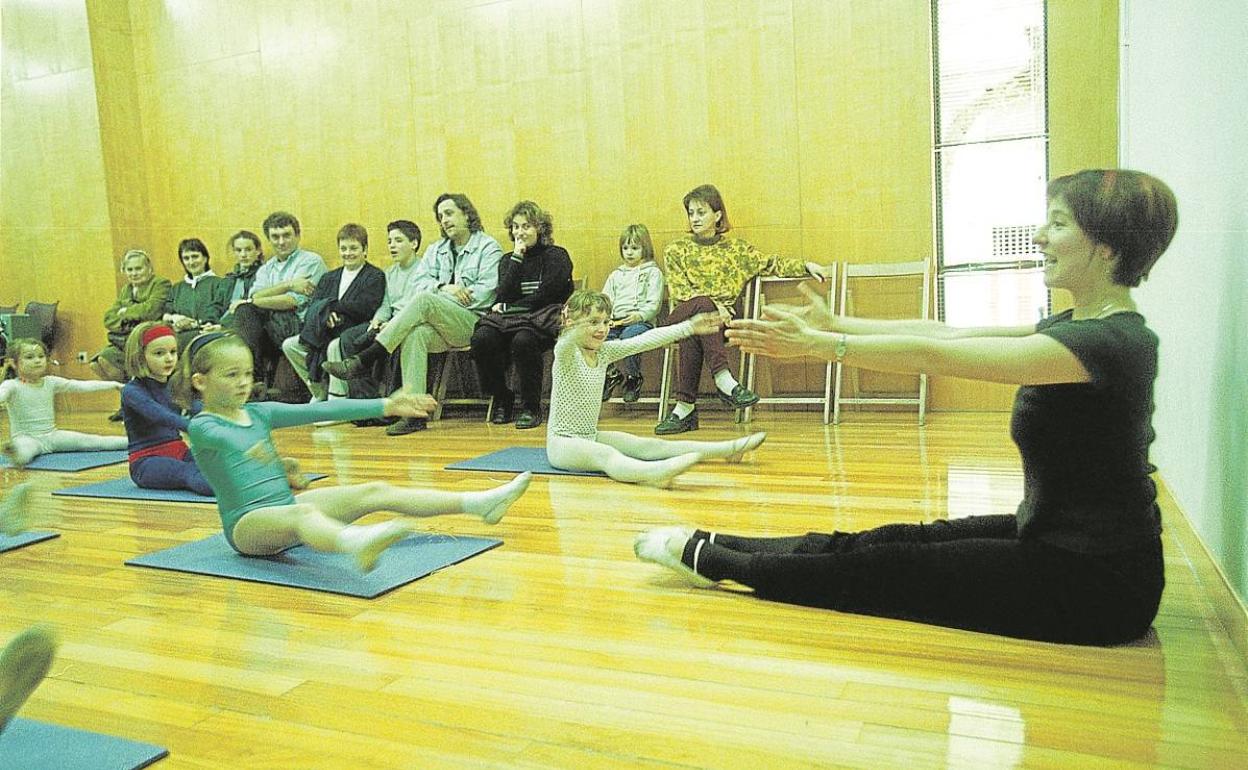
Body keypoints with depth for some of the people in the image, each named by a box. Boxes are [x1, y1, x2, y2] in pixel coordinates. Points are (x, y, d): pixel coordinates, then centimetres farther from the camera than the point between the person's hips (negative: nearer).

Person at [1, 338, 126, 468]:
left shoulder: (51, 382, 5)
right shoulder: (12, 386, -8)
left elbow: (82, 386, 2)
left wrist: (113, 385, -5)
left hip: (52, 435, 4)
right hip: (26, 438, -4)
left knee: (90, 441, -12)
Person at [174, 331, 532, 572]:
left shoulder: (258, 412, 12)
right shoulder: (202, 426, -6)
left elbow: (318, 410, 5)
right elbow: (221, 437, -31)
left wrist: (385, 406, -1)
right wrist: (250, 448, -56)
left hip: (286, 505, 7)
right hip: (247, 523, -7)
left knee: (375, 492, -7)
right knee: (303, 513, -40)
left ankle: (479, 503, -14)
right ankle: (357, 543, -76)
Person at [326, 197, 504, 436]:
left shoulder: (488, 247, 9)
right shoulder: (435, 250, 26)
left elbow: (485, 292, -5)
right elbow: (420, 284, 11)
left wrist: (436, 295, -8)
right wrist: (444, 287, -12)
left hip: (473, 322, -4)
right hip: (441, 327, 4)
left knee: (424, 300, -30)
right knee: (414, 334, -31)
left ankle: (364, 360, -30)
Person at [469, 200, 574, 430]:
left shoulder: (557, 256, 6)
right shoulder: (507, 260, 21)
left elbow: (544, 295, -6)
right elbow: (504, 295, 2)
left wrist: (508, 307, -4)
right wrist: (517, 257, 1)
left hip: (546, 320, -4)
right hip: (510, 319, 4)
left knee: (523, 340, -38)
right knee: (481, 339, -28)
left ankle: (532, 408, -21)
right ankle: (501, 400, -7)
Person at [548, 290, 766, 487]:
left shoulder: (604, 351, 5)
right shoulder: (565, 353, -15)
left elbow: (645, 341, 5)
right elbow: (566, 343, -40)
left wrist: (690, 327, 4)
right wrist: (579, 330, -63)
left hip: (591, 437, 7)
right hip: (562, 442, -7)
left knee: (647, 445, 3)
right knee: (606, 455, -34)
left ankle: (728, 449, 2)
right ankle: (654, 473, -64)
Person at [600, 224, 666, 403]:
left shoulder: (653, 272, 10)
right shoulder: (616, 275, 26)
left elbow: (653, 305, -1)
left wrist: (639, 315, -21)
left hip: (642, 322, -4)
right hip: (615, 322, 4)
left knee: (628, 335, -38)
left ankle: (633, 377, -15)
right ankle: (610, 374, -5)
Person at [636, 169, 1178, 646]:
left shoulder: (1110, 341, -24)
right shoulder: (1080, 325, 6)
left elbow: (933, 356, -24)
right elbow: (944, 332, 5)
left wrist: (815, 343, -18)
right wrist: (834, 325, 2)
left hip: (1095, 583, -8)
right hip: (1058, 540, 8)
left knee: (887, 569, -2)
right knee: (903, 541, 8)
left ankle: (707, 558, 11)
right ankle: (714, 550, 17)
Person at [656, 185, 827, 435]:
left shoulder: (734, 247, 18)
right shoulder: (675, 250, 13)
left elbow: (770, 264, 21)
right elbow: (679, 291, 0)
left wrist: (805, 266, 7)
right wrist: (712, 304, -16)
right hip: (681, 318, -1)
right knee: (702, 304, -39)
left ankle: (685, 407, -39)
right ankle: (724, 380, -48)